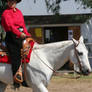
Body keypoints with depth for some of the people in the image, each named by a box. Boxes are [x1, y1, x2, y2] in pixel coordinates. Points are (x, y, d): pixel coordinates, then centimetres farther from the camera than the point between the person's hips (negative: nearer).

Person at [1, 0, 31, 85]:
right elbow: (10, 25, -19)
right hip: (12, 37, -7)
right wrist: (20, 34, -33)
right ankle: (16, 76, -23)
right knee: (16, 56, -21)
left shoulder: (19, 12, 20)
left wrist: (28, 35, 9)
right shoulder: (6, 13, -3)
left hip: (21, 37, 7)